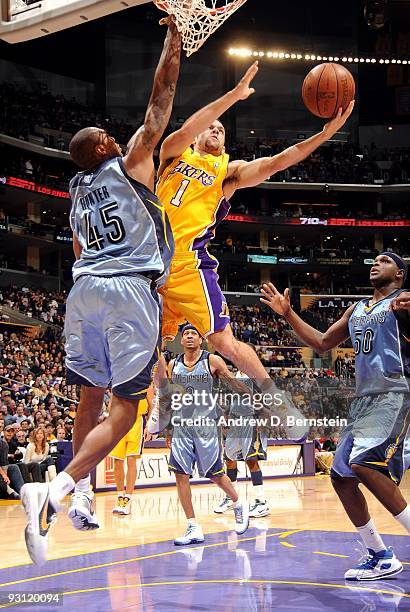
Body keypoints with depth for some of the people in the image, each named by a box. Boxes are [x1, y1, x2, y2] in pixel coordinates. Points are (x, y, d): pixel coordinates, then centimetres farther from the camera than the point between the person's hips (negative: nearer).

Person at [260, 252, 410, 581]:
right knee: (341, 476, 2)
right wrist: (288, 314, 20)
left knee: (364, 463, -27)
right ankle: (381, 557, 10)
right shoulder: (357, 309, 22)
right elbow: (322, 342, 29)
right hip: (365, 398, 8)